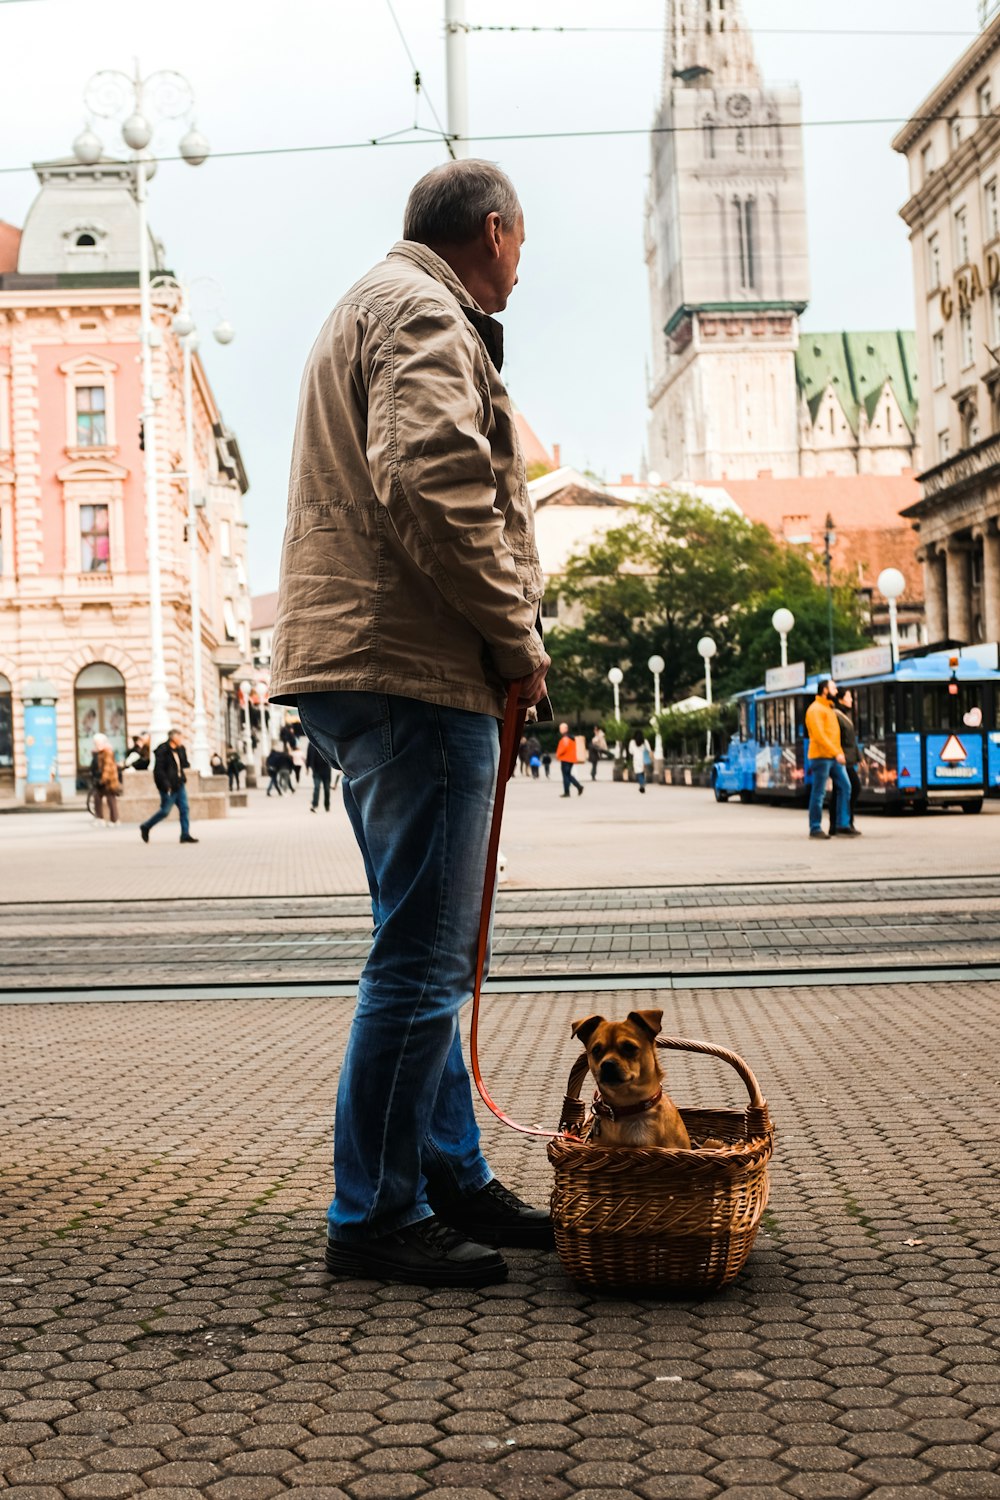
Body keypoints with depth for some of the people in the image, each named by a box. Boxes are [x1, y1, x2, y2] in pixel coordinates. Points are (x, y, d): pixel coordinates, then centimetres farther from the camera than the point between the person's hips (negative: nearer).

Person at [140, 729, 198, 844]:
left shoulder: (180, 749, 9)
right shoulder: (162, 750, -16)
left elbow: (184, 764, 15)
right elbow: (158, 770, -18)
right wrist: (166, 785, -21)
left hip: (179, 784, 8)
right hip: (168, 787, -8)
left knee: (184, 809, 1)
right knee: (165, 811, 1)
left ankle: (185, 835, 3)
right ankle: (145, 827, 20)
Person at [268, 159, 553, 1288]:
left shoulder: (379, 305, 28)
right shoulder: (424, 314, -6)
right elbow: (432, 483, -23)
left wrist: (497, 637, 18)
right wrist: (515, 636, -13)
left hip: (359, 664, 11)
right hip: (411, 666, -11)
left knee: (425, 952, 15)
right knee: (422, 959, -7)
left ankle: (451, 1180, 24)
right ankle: (374, 1217, 1)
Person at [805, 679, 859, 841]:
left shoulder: (828, 708, 20)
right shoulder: (815, 709, -10)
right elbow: (819, 735, -19)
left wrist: (838, 752, 12)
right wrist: (836, 753, -21)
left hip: (833, 757, 9)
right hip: (821, 756, -9)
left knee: (845, 786, 4)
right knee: (818, 793, -4)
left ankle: (843, 824, 8)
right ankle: (815, 829, 2)